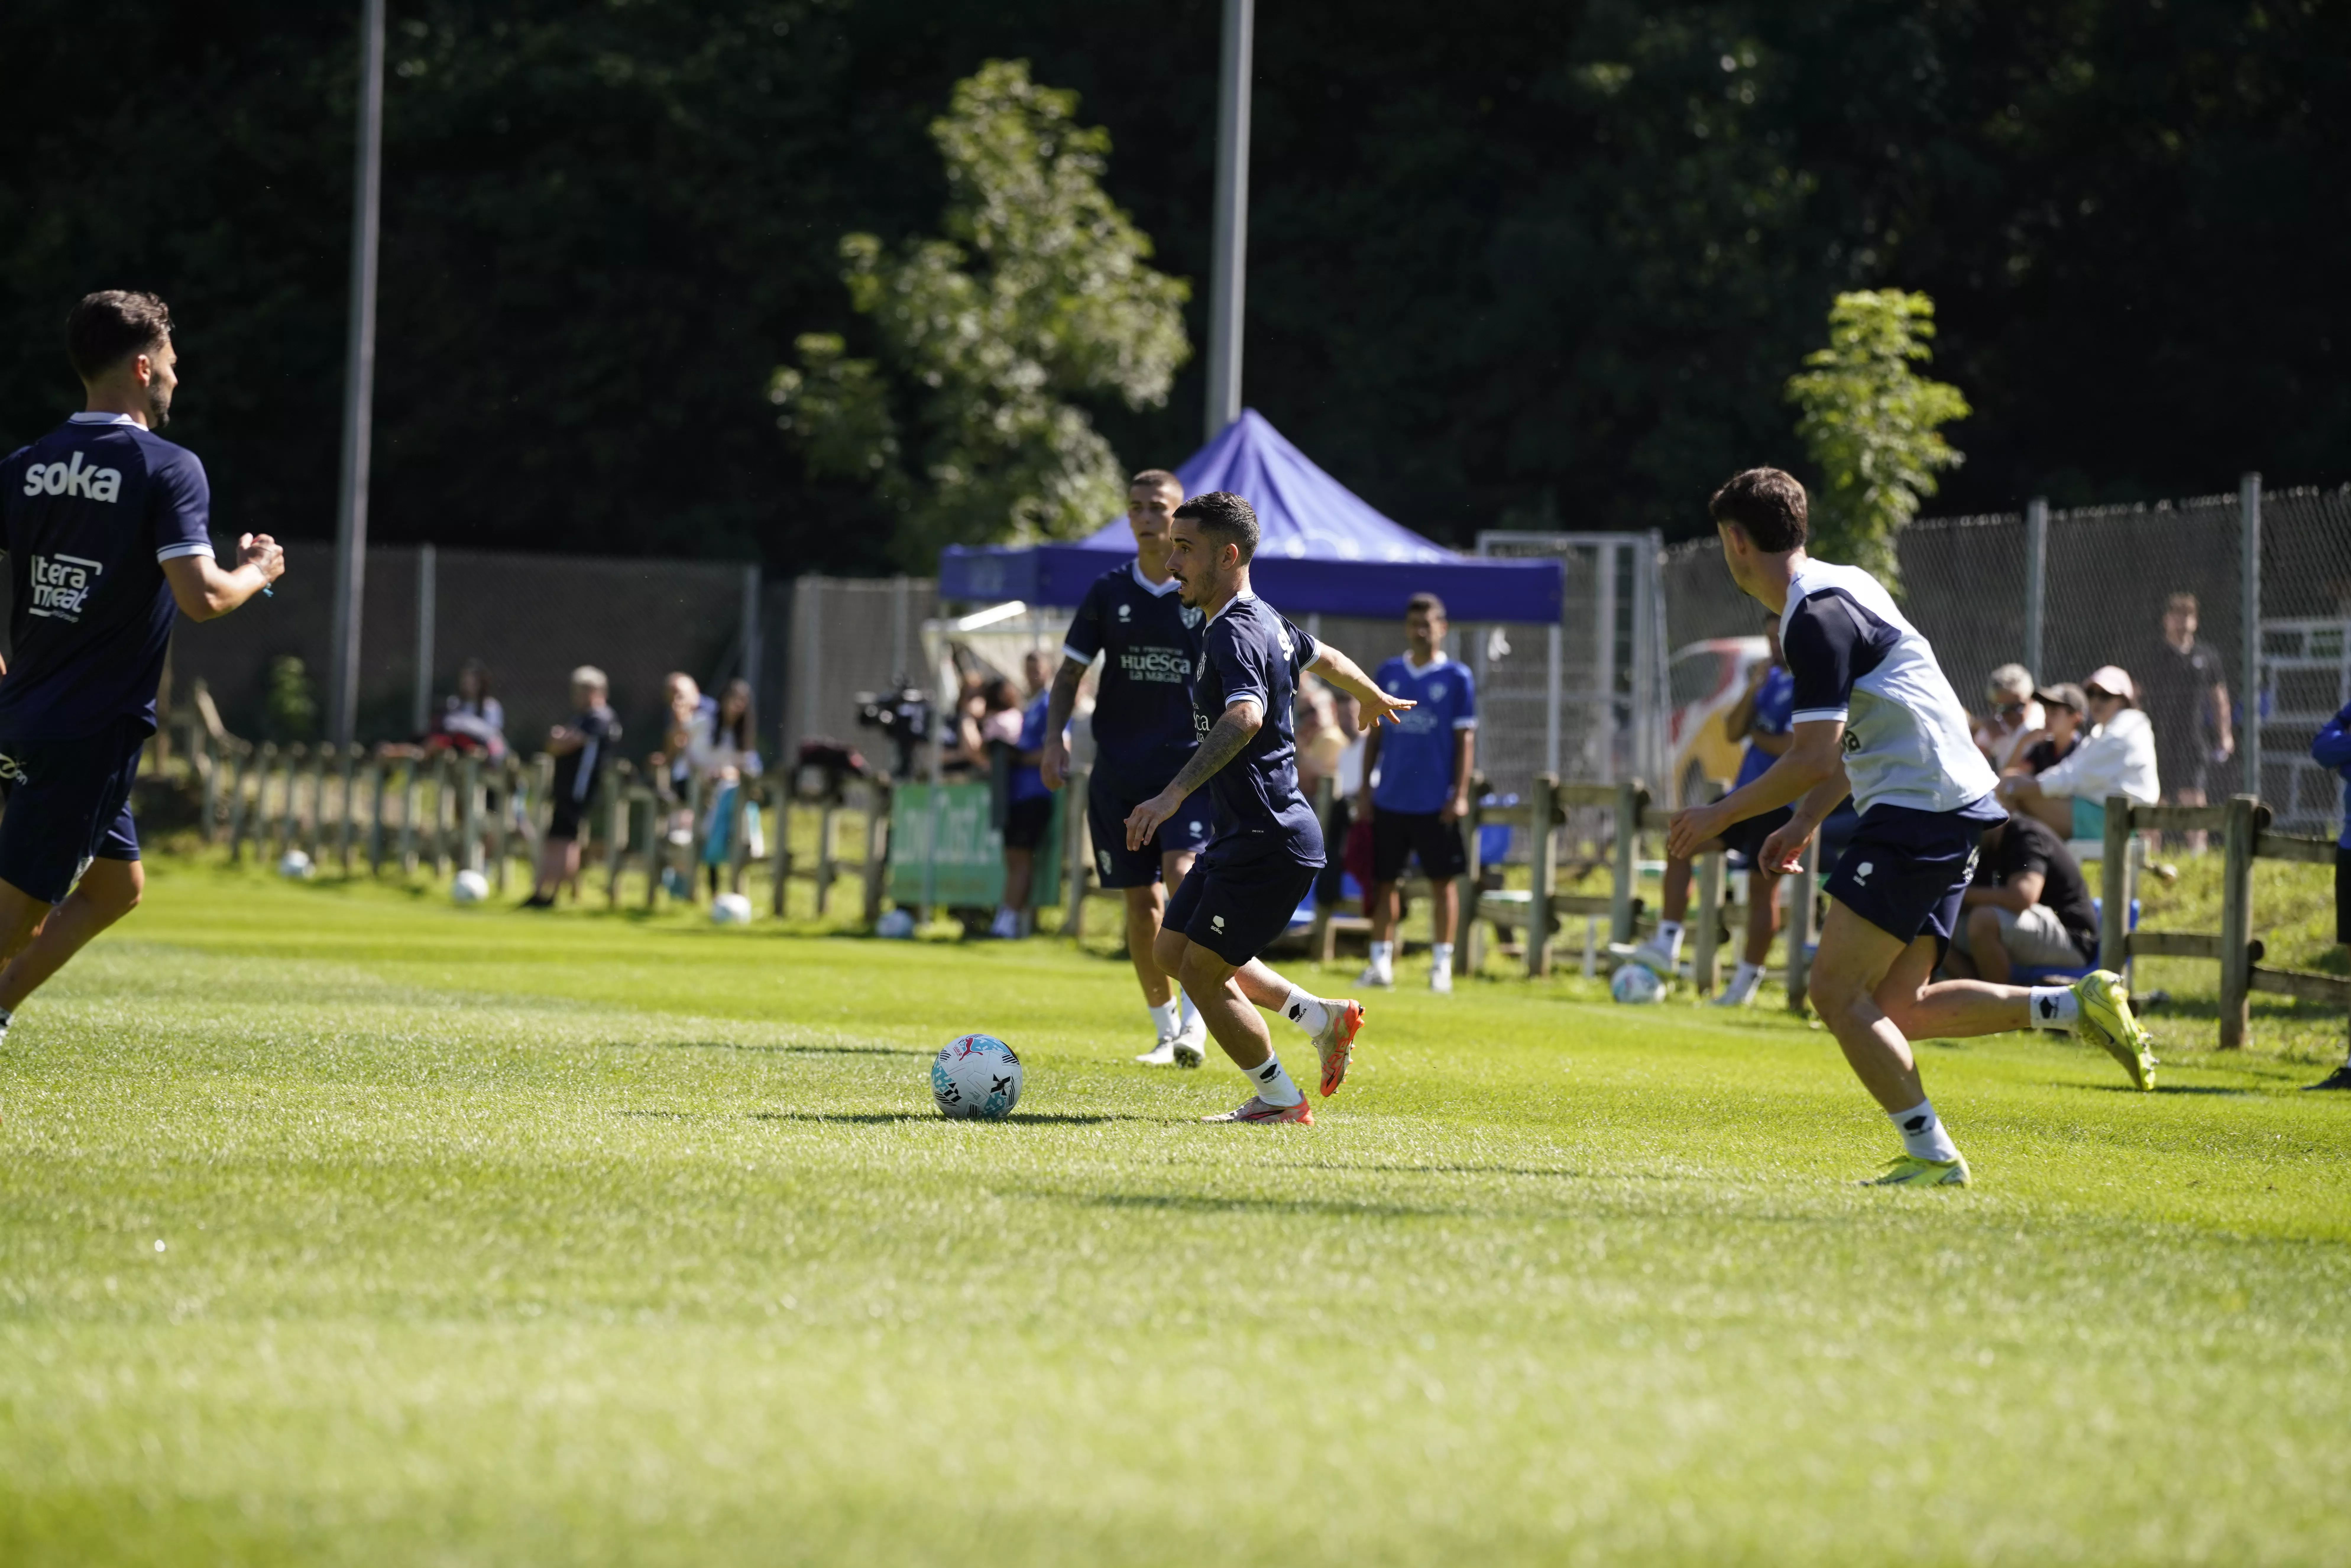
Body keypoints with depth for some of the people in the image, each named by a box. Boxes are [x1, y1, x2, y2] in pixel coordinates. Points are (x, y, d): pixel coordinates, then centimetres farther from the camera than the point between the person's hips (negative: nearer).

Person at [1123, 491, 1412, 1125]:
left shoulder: (1236, 633, -21)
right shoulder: (1262, 620, 11)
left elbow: (1245, 717, -41)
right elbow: (1322, 657, 30)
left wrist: (1174, 794, -51)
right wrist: (1374, 699, 52)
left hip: (1269, 845, -10)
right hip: (1240, 836, 10)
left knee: (1203, 974, -4)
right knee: (1175, 950, 16)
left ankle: (1279, 1101, 10)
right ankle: (1323, 1018, 22)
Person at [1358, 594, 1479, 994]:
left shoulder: (1457, 678, 0)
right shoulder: (1389, 674, 9)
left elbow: (1465, 740, -1)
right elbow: (1375, 735, 12)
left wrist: (1460, 795, -9)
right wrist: (1366, 790, 6)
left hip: (1436, 802, -3)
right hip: (1390, 799, 3)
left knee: (1443, 880, 0)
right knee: (1383, 880, 4)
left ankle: (1442, 963, 5)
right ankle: (1381, 961, 9)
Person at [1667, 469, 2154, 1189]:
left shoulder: (1818, 617, -15)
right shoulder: (1843, 587, 17)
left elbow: (1814, 758, -19)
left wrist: (1720, 816, -8)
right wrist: (1804, 821, 20)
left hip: (1919, 807, -10)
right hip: (1952, 810, 10)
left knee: (1837, 989, -9)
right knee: (1897, 1008, 8)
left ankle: (1932, 1155, -10)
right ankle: (2075, 1004, 3)